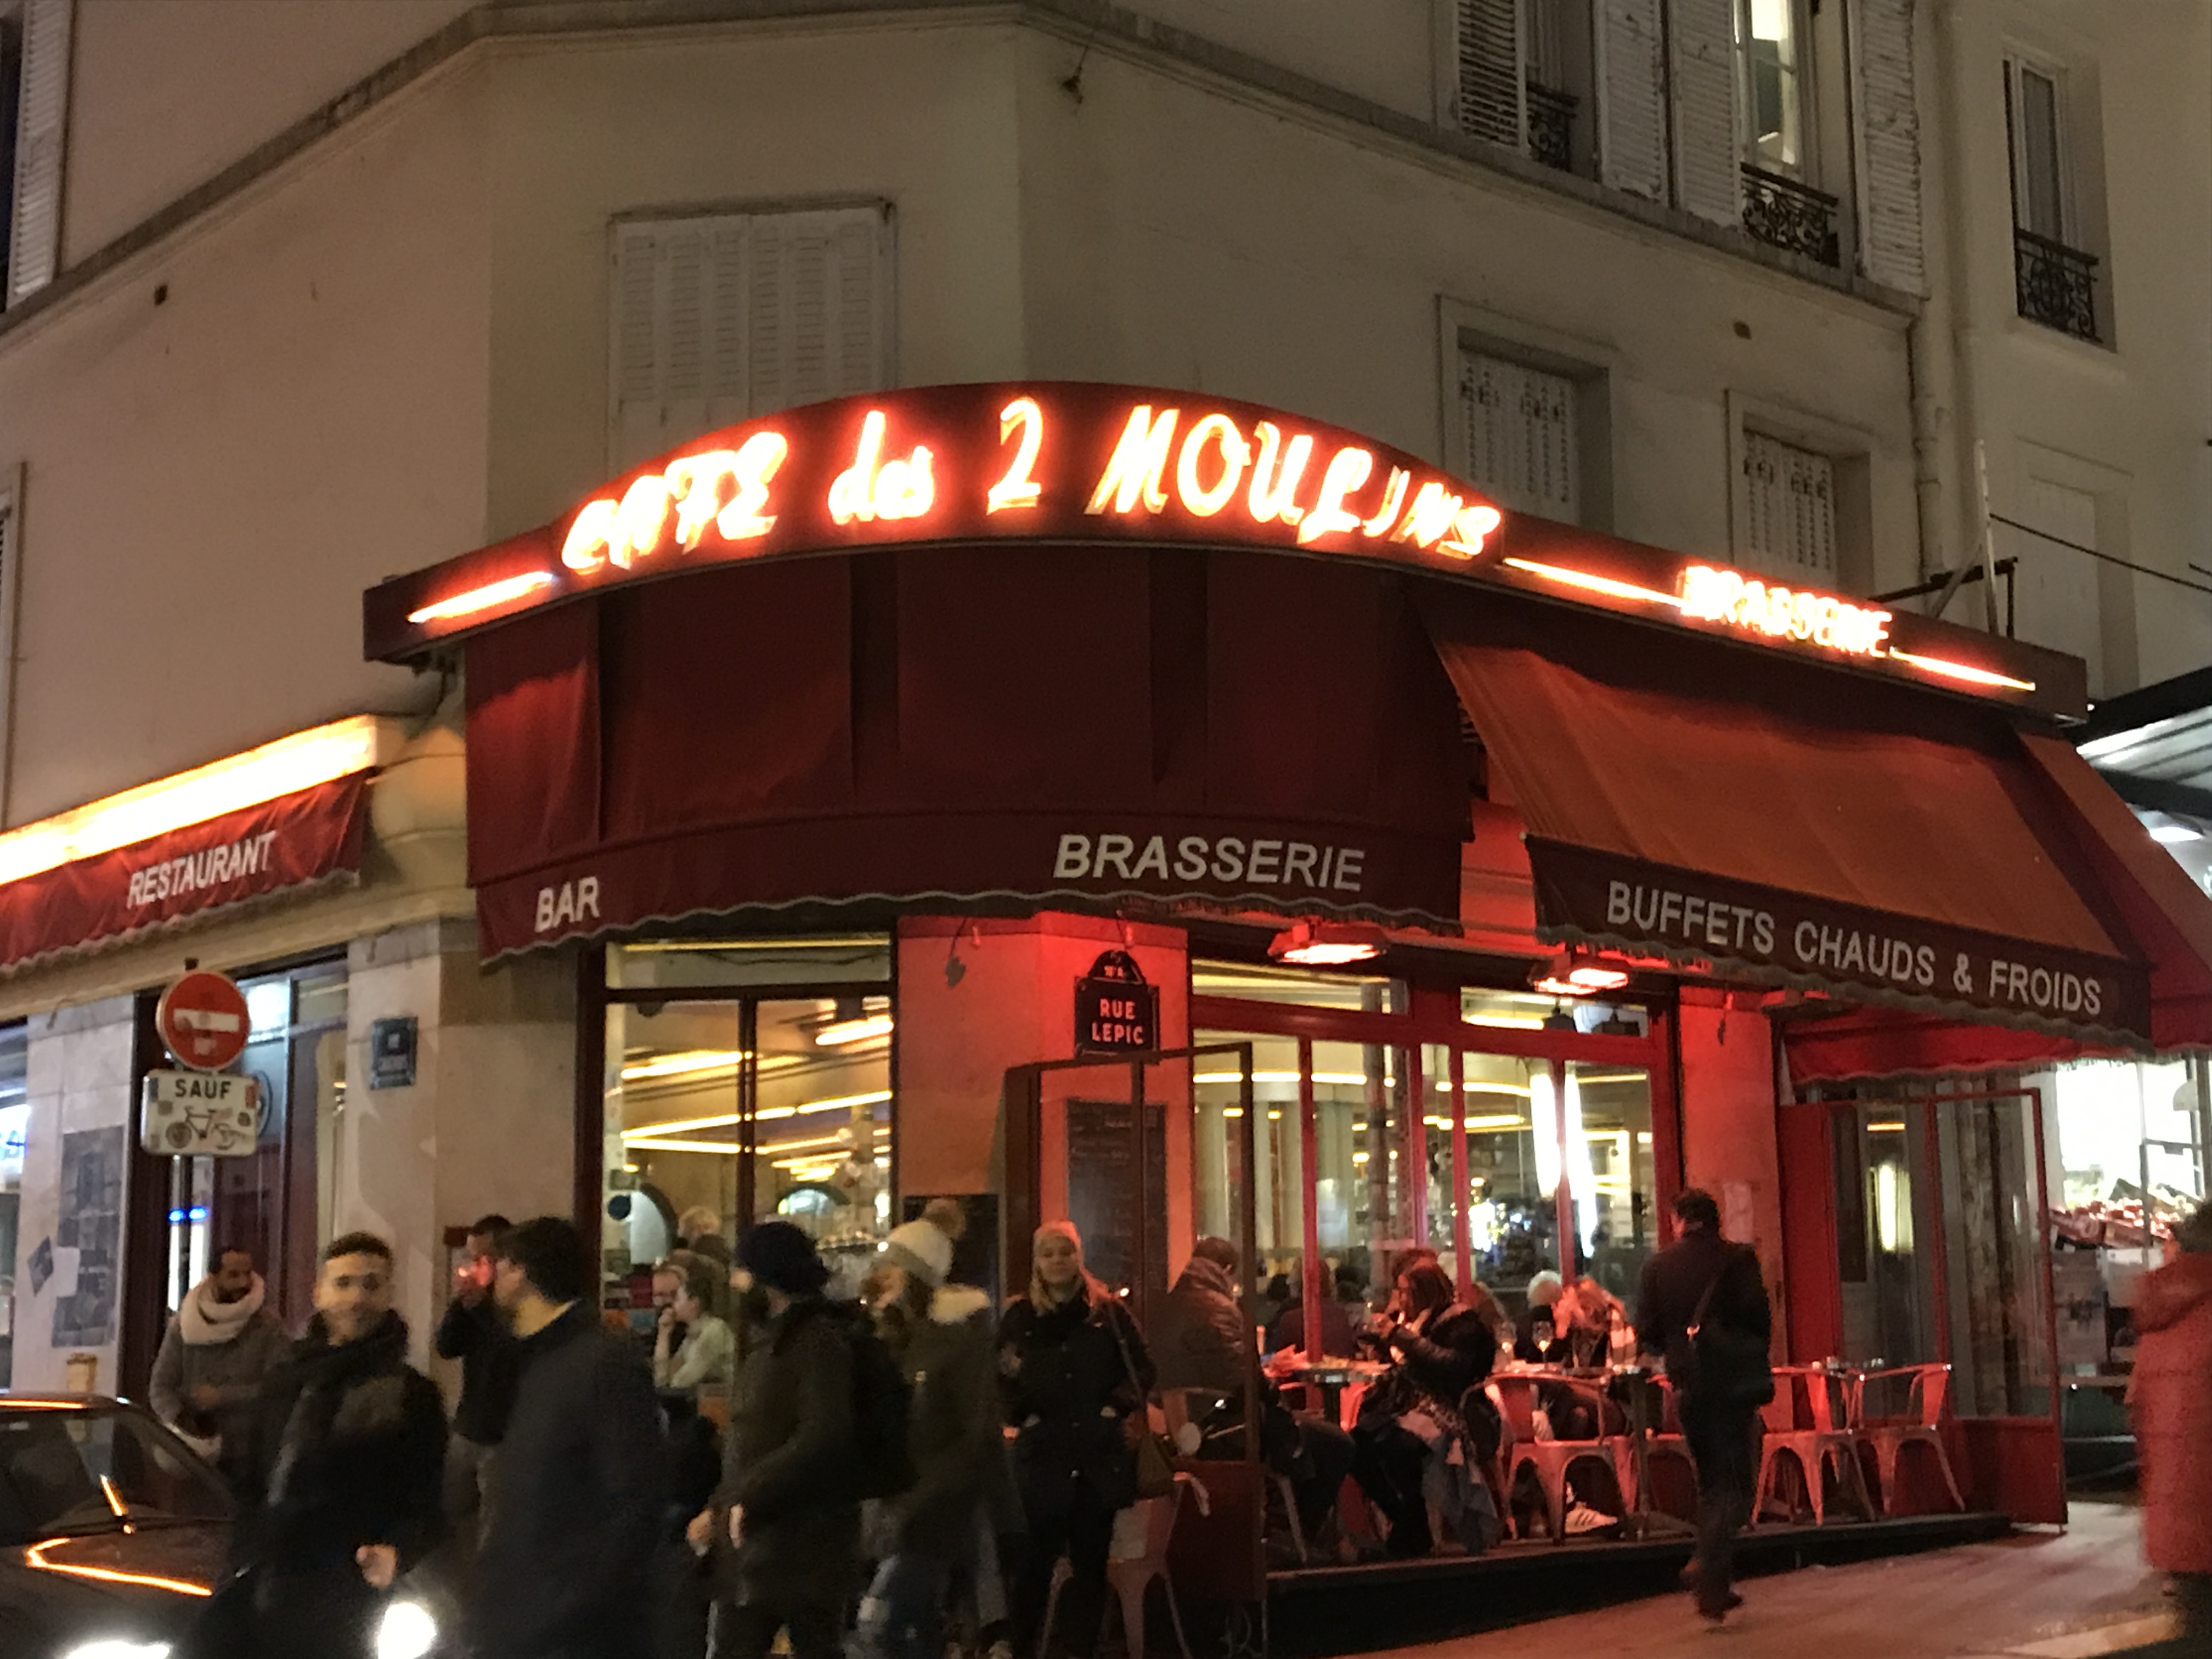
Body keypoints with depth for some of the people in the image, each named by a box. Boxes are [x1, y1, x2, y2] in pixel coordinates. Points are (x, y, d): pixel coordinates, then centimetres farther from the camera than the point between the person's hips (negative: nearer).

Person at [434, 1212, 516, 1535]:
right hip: (467, 1430, 7)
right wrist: (459, 1301, -9)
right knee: (449, 1517, 12)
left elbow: (521, 1349, -23)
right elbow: (445, 1348, 6)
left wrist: (482, 1304, -23)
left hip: (504, 1438, -7)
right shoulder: (475, 1296, 10)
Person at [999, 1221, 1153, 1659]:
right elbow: (1000, 1379, 4)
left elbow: (1142, 1367, 7)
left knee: (1091, 1556, 6)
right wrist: (1022, 1413, -11)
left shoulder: (1108, 1311, 5)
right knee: (1039, 1554, -3)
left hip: (1100, 1451, 1)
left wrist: (1120, 1405, -7)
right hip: (1044, 1453, -1)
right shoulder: (1019, 1317, 4)